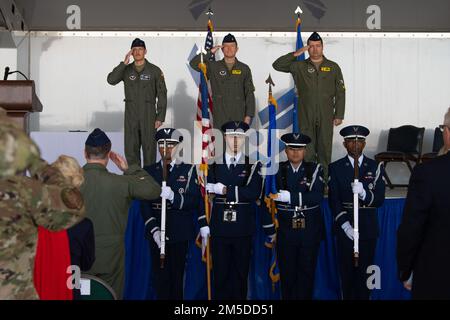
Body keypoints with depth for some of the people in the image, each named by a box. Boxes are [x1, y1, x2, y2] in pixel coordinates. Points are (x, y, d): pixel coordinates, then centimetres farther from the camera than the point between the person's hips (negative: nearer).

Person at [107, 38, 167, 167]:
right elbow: (111, 80, -10)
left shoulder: (155, 70, -1)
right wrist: (124, 63, -16)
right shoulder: (126, 70, 6)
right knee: (130, 149, 5)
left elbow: (162, 94, -2)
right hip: (131, 116, 2)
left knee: (149, 148, 2)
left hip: (148, 115, -2)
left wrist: (160, 117, -7)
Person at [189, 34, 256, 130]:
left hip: (239, 118, 0)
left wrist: (248, 116, -2)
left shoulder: (244, 69, 8)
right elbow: (194, 64, -3)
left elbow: (249, 93, 6)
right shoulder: (213, 67, 8)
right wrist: (210, 52, -6)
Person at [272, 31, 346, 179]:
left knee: (324, 150, 4)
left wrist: (339, 115, 1)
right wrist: (295, 54, -8)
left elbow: (340, 93, 6)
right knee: (307, 151, 2)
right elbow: (277, 65, -1)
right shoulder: (299, 66, 6)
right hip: (305, 117, 0)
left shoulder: (333, 67, 7)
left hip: (326, 117, 0)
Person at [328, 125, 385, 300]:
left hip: (368, 227, 0)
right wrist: (344, 224, -15)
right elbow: (334, 200, -4)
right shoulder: (336, 168, 3)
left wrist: (364, 193, -23)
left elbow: (380, 199, -3)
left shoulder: (375, 167, 4)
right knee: (346, 269, 6)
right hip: (345, 227, 0)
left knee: (365, 269, 6)